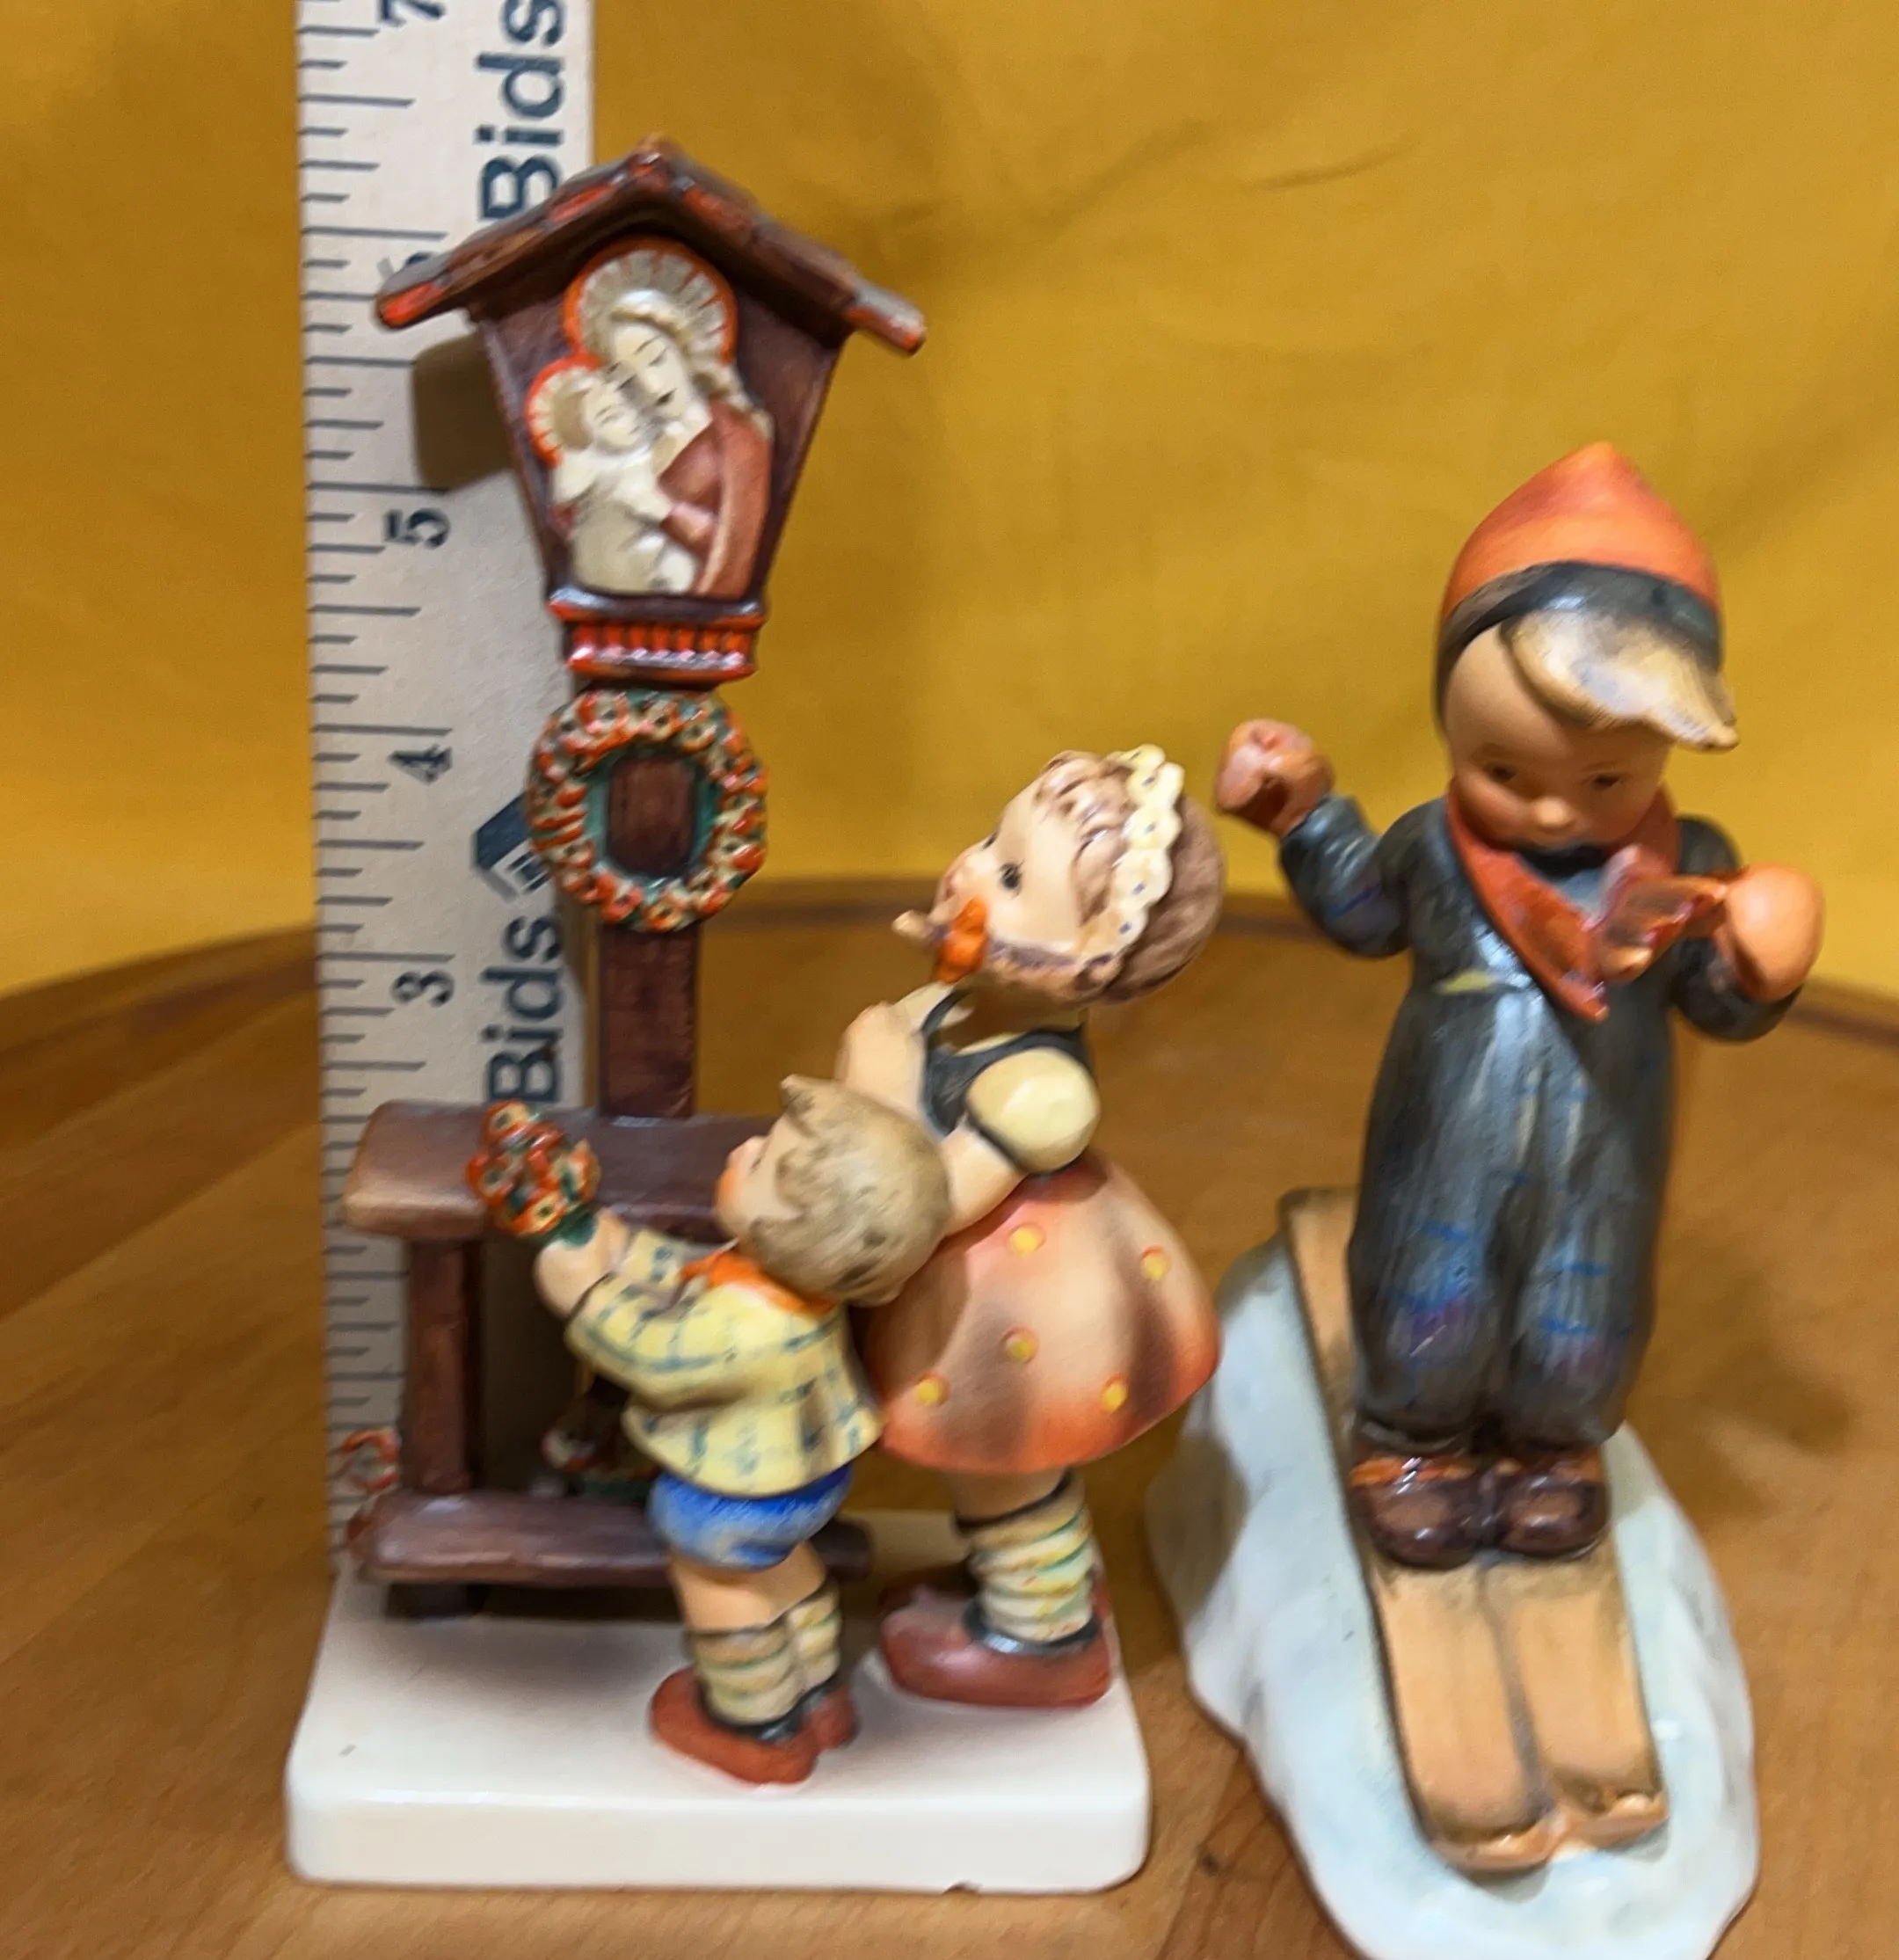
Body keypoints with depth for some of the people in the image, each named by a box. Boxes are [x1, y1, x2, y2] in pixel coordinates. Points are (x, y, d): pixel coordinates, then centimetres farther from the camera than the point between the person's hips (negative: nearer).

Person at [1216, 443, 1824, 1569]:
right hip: (1448, 1162, 0)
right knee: (1430, 1315, 12)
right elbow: (1359, 913, 11)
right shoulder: (1435, 848, -12)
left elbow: (1721, 1010, -1)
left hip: (1595, 1170, 1)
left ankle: (1554, 1447, 49)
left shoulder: (1687, 873, -14)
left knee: (1576, 1341, 17)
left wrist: (1761, 973, -22)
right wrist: (1305, 811, 2)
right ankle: (1413, 1442, 43)